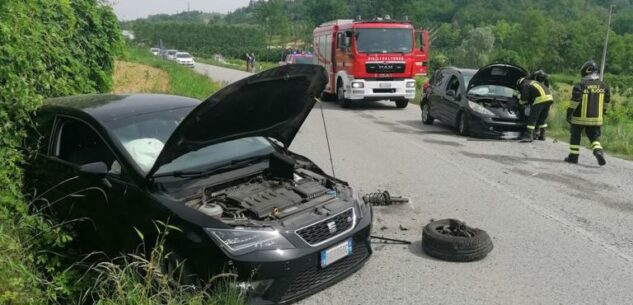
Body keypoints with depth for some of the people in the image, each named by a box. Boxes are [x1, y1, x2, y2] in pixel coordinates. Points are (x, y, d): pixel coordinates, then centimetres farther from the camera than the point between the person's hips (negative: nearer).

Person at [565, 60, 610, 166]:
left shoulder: (580, 85, -14)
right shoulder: (603, 85, 4)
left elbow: (575, 101, -16)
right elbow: (607, 100, 11)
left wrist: (569, 113, -9)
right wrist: (602, 111, 24)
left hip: (580, 117, -4)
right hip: (596, 118, 4)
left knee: (575, 136, 10)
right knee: (594, 137, 11)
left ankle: (573, 156, 13)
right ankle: (598, 151, -13)